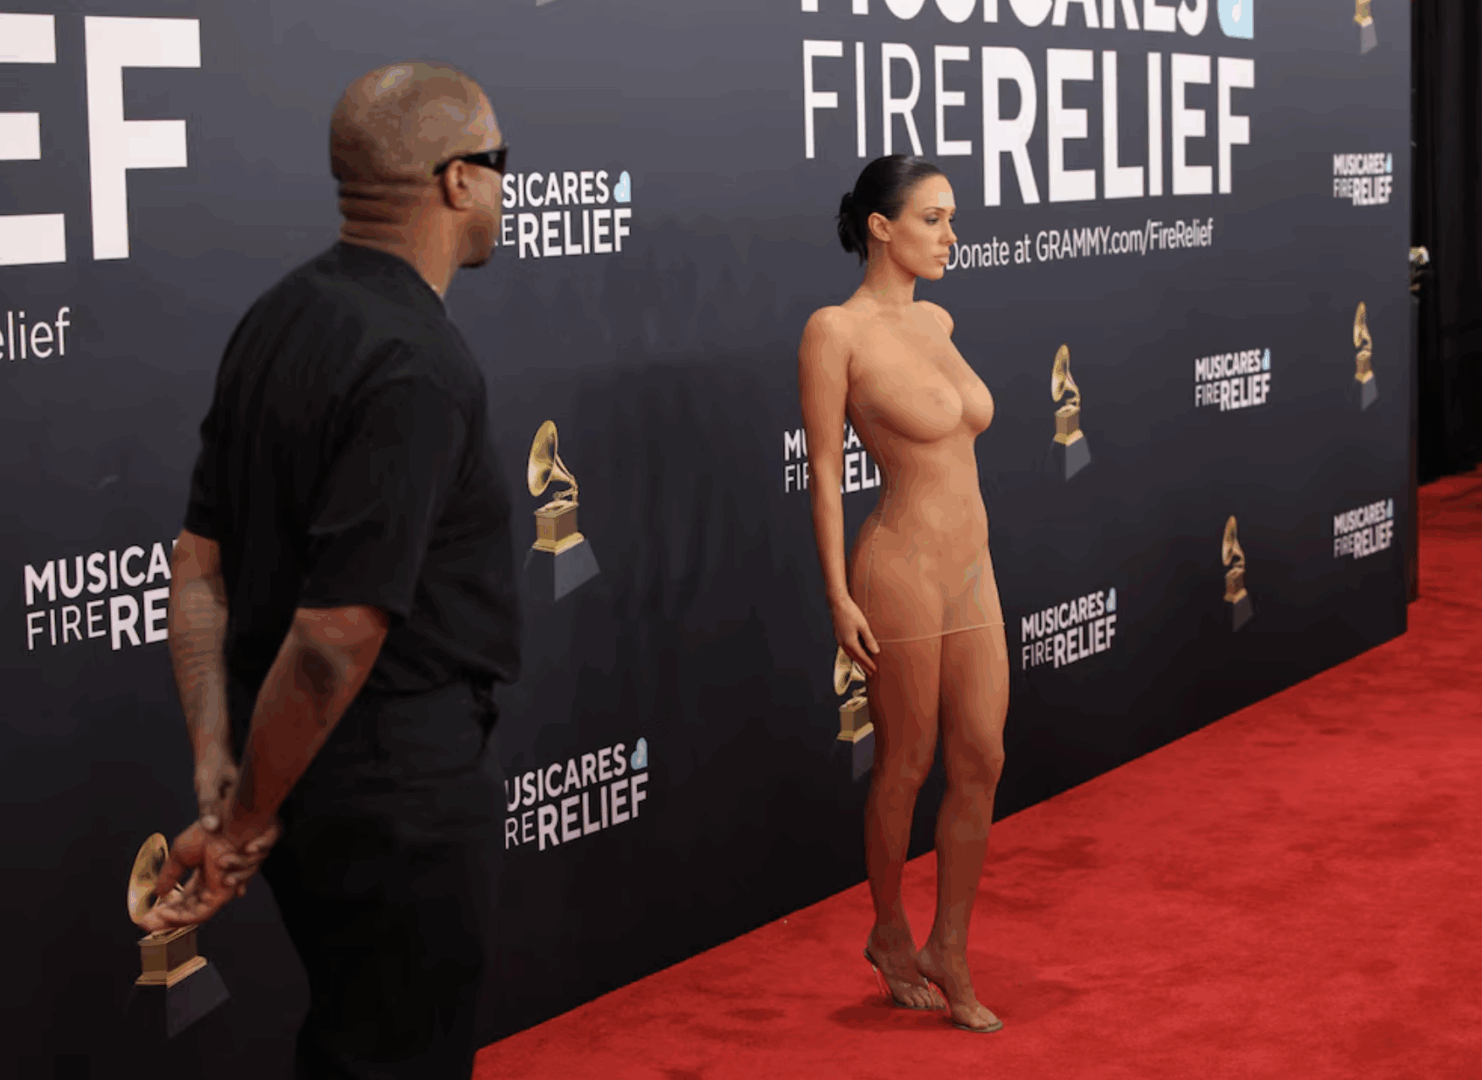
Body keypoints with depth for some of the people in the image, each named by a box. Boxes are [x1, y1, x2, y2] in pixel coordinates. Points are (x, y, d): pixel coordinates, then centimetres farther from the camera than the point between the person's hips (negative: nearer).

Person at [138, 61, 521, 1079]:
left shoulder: (280, 318, 5)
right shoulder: (419, 365, -23)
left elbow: (199, 564, 7)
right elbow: (338, 634, -26)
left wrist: (217, 764, 4)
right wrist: (247, 823, -15)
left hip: (301, 776, 9)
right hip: (401, 784, -9)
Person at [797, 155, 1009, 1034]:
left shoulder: (937, 323, 11)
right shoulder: (836, 332, -11)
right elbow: (824, 469, -11)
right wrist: (839, 596, -13)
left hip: (972, 571, 7)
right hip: (902, 569, -7)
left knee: (981, 762, 7)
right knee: (907, 767, 5)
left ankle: (950, 952, 19)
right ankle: (891, 935, 26)